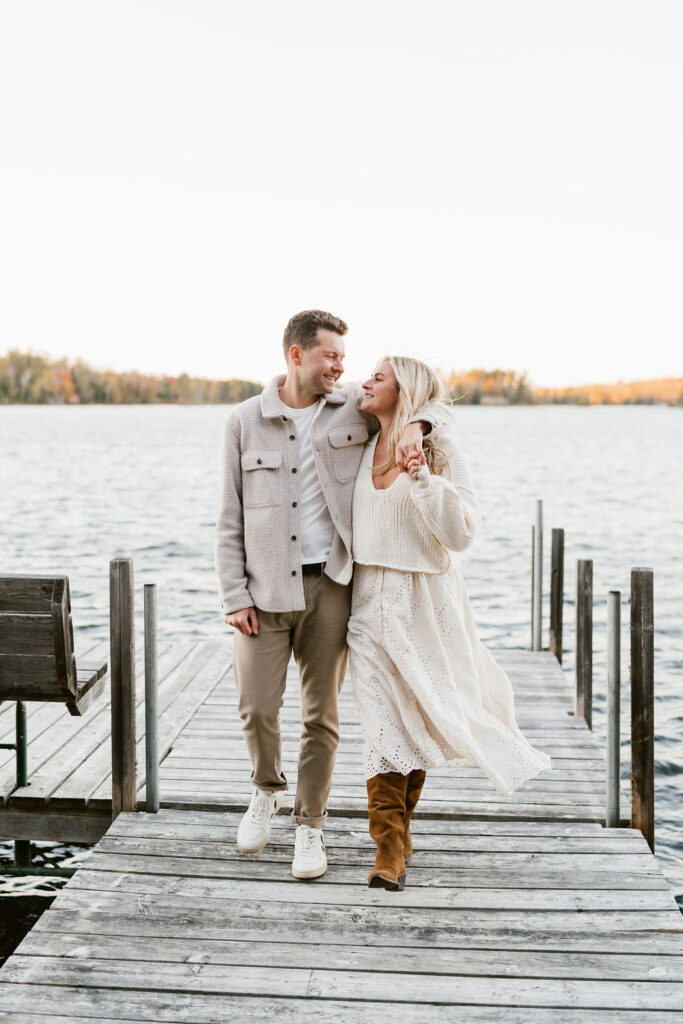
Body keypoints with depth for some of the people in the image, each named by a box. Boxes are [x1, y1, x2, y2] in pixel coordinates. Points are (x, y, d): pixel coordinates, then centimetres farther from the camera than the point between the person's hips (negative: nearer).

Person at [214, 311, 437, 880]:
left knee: (322, 715, 4)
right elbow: (231, 520, 3)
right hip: (266, 589, -1)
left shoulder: (355, 407, 4)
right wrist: (234, 596, -4)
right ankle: (267, 790, 25)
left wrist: (414, 426, -9)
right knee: (257, 707, -6)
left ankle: (310, 825, 19)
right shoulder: (245, 422, 3)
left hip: (330, 584, 1)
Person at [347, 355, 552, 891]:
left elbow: (462, 531, -15)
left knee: (419, 716, 7)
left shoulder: (440, 450, -8)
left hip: (423, 601, -3)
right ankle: (391, 850, 2)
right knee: (382, 721, -3)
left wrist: (424, 480, -25)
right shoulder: (364, 448, 8)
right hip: (371, 600, 4)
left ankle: (398, 828, 29)